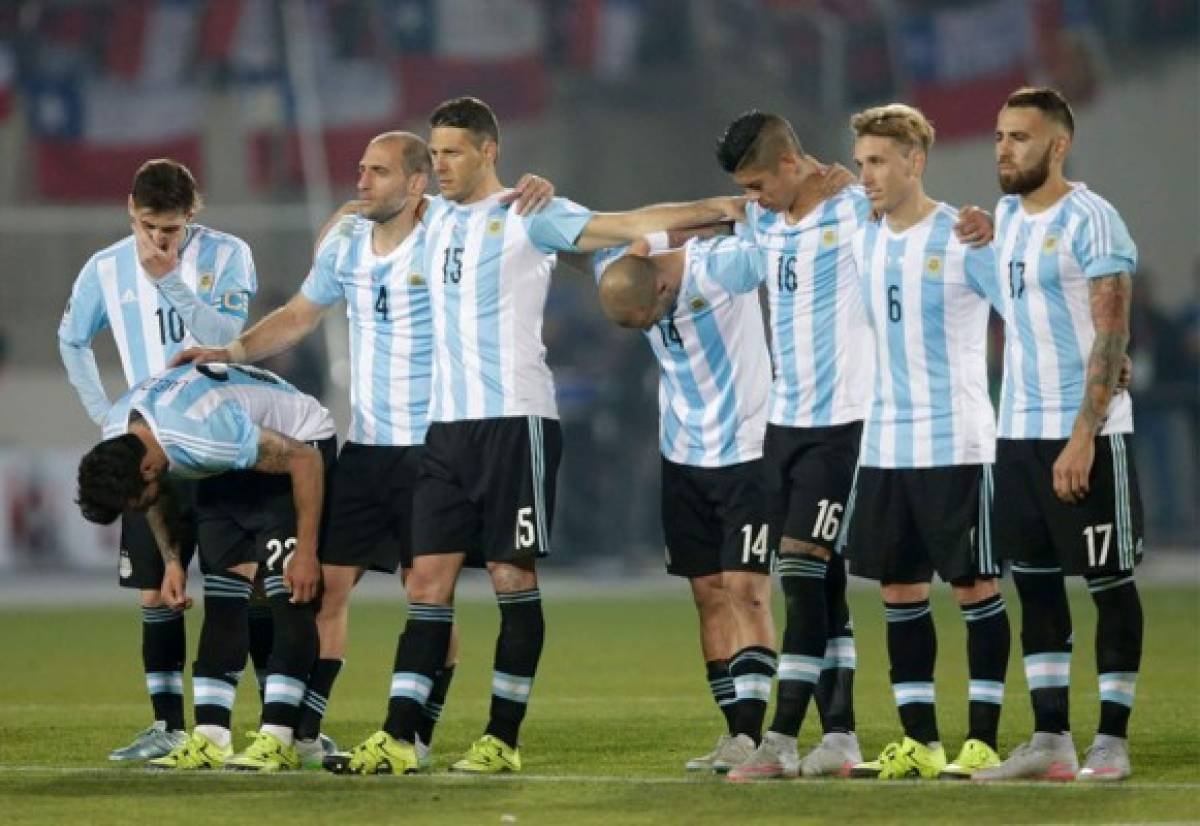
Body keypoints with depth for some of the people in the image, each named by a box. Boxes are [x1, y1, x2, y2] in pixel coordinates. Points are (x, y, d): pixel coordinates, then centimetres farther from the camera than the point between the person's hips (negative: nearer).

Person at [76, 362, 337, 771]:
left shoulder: (205, 432, -39)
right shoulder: (115, 439, -15)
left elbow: (305, 459, -30)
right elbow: (157, 498, 8)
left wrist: (307, 552, -26)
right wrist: (171, 562, -3)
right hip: (231, 471, 8)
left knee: (288, 594, -17)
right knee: (221, 598, -1)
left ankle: (277, 741, -20)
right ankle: (209, 741, -4)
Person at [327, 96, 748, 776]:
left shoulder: (528, 217, -3)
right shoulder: (437, 220, 17)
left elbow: (627, 226, -13)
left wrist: (714, 209, -23)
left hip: (515, 419, -6)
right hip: (448, 425, 6)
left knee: (513, 576, -3)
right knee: (430, 579, 1)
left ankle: (503, 741, 2)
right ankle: (398, 740, -2)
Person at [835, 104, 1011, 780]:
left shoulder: (964, 238, -9)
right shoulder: (865, 242, 9)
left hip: (956, 441, -6)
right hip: (884, 443, 7)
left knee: (975, 586, -2)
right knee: (899, 590, 7)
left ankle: (983, 743, 1)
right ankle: (919, 743, 12)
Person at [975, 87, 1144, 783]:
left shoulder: (1091, 221, -12)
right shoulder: (1006, 216, 12)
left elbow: (1111, 336, -17)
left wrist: (1083, 436, -22)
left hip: (1087, 435, -8)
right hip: (1019, 433, 8)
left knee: (1110, 582, 0)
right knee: (1035, 583, 7)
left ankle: (1112, 741, 3)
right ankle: (1050, 740, 10)